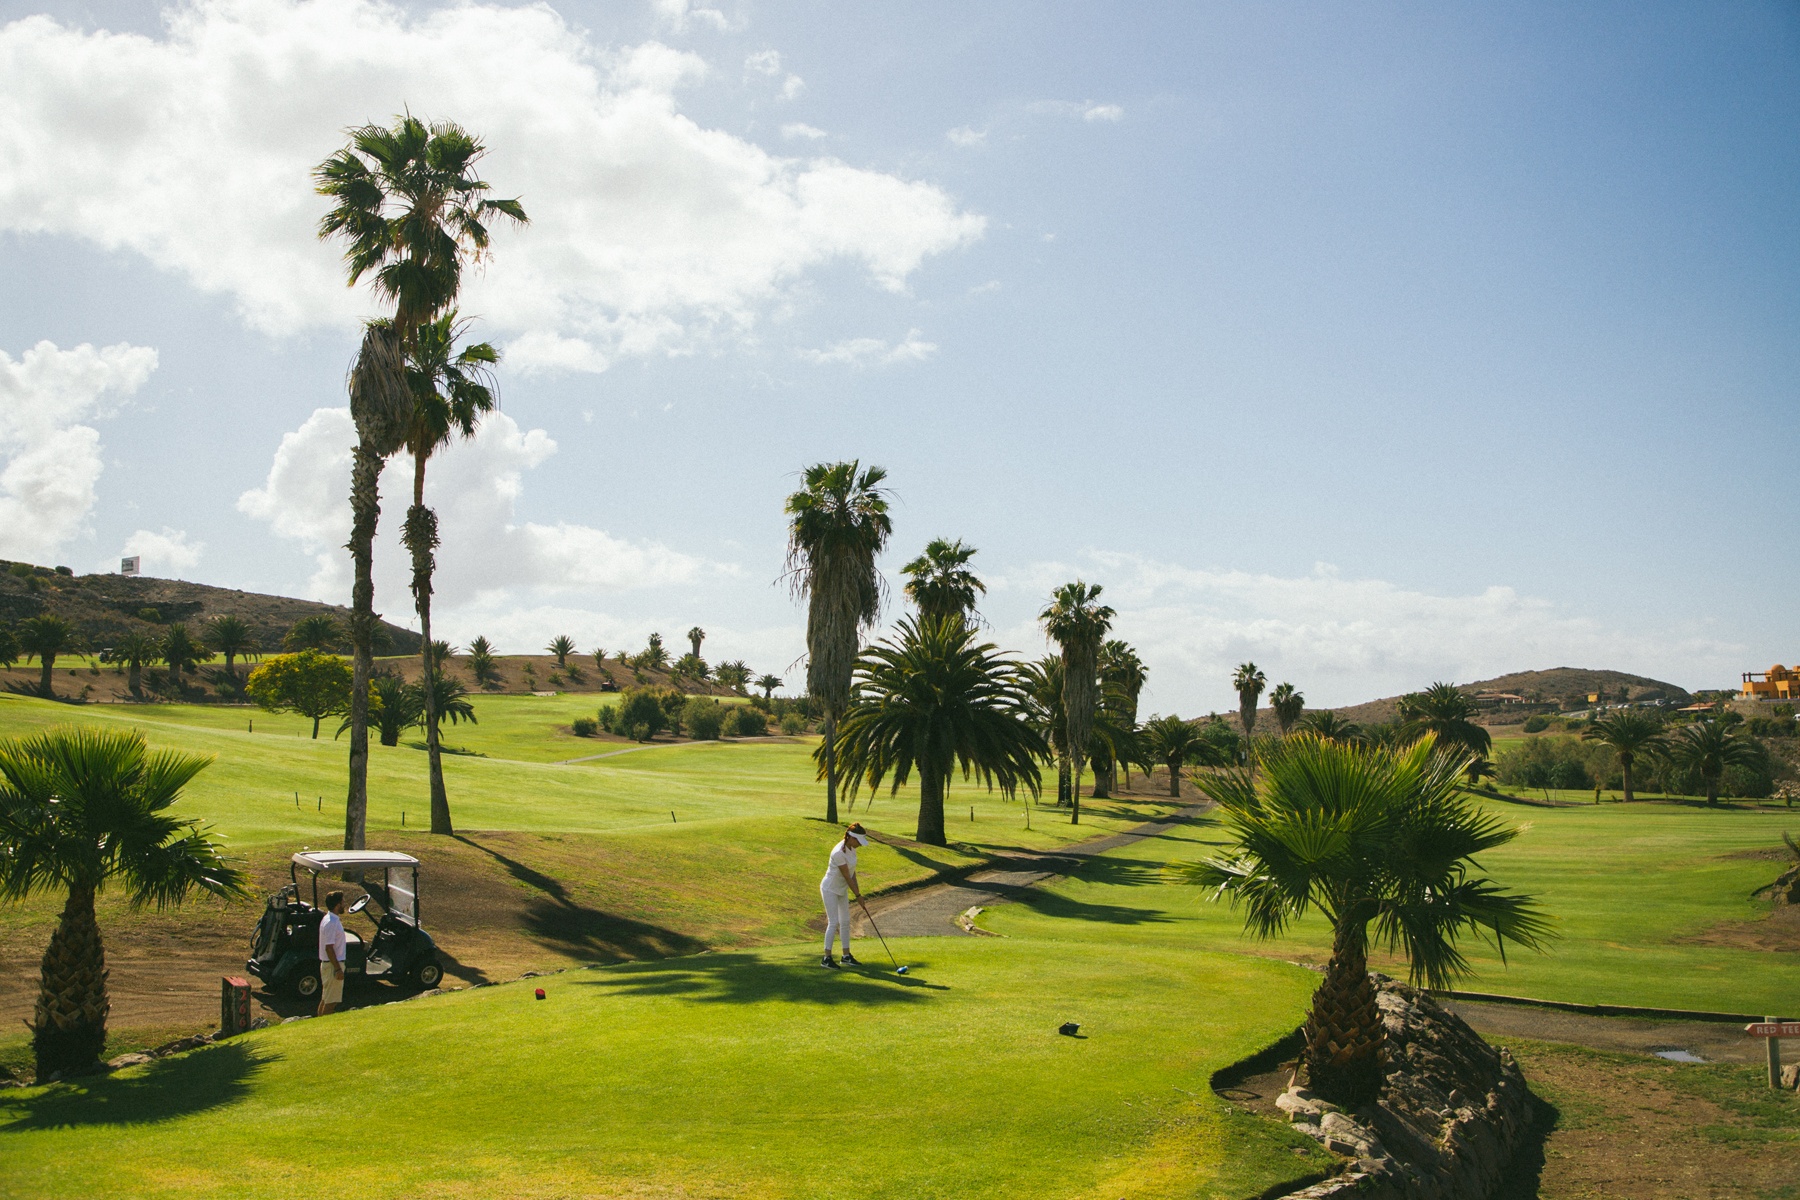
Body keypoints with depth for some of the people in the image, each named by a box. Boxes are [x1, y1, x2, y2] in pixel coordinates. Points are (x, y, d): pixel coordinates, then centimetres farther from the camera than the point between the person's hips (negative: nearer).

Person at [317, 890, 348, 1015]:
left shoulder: (328, 919, 11)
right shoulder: (331, 922, -21)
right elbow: (329, 948, -23)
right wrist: (338, 969, -22)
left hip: (327, 964, 10)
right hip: (333, 965, -10)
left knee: (325, 999, 16)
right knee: (331, 1001, -4)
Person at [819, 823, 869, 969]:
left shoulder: (851, 848, -2)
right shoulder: (839, 852, -29)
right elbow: (847, 876, -23)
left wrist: (856, 887, 0)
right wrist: (858, 895, -16)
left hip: (842, 889, 9)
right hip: (830, 889, -9)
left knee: (845, 922, 11)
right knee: (833, 922, -9)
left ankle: (846, 955, 20)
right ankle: (826, 958, -3)